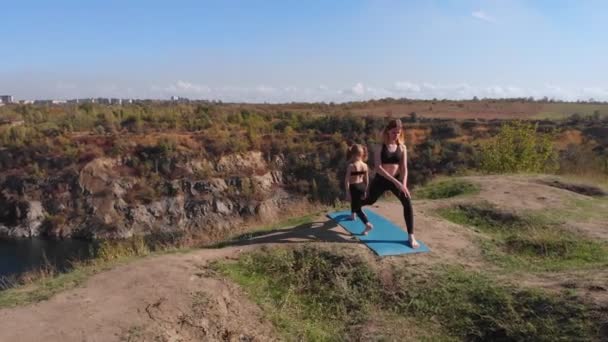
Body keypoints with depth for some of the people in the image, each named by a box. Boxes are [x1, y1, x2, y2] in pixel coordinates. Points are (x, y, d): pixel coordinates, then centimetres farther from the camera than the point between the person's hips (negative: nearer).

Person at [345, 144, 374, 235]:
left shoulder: (351, 166, -16)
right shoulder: (365, 165, 0)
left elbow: (347, 180, -17)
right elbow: (366, 179, 7)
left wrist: (347, 193, -12)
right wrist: (365, 190, 18)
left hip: (354, 187, -6)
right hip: (362, 186, 7)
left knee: (357, 208, -1)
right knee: (355, 202, 32)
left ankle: (367, 224, -16)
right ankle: (352, 215, 53)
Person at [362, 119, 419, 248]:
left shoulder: (402, 148, -3)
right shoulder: (380, 147, -12)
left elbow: (404, 168, -5)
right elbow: (378, 168, -23)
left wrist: (403, 185, -22)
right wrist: (396, 182, -30)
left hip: (397, 180, 2)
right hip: (381, 180, -1)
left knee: (407, 202, -20)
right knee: (370, 201, 19)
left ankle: (411, 236, -12)